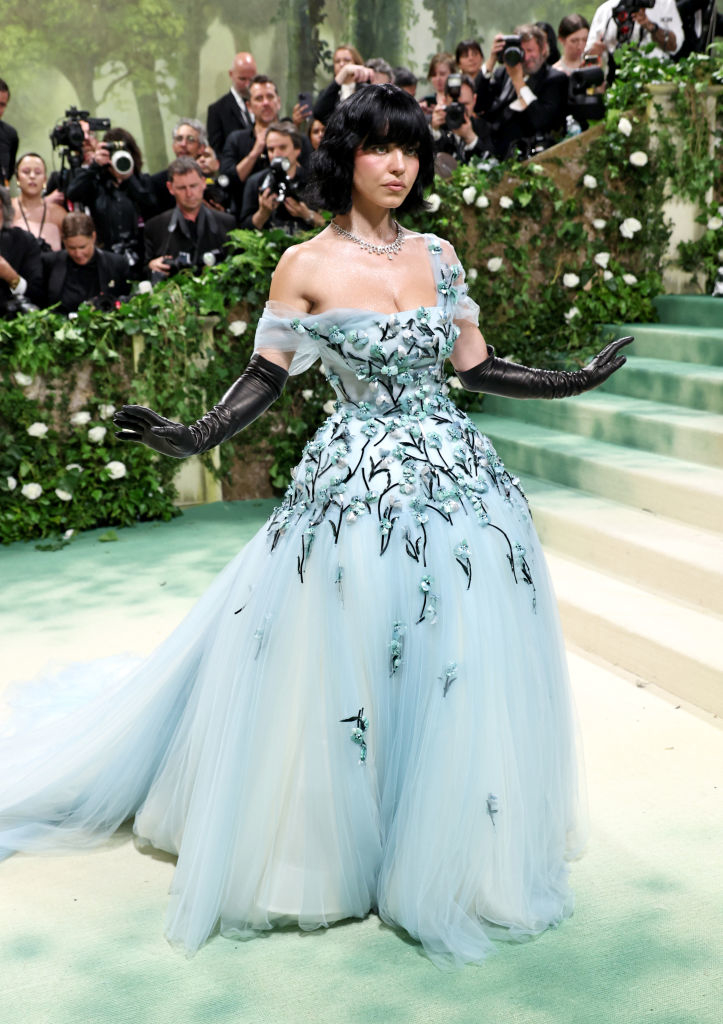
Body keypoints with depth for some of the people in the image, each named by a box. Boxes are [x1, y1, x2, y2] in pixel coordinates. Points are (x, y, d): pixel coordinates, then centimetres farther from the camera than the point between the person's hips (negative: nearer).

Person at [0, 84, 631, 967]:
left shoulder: (437, 256, 8)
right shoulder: (306, 266, -4)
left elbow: (473, 367, 12)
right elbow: (265, 378, -2)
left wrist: (573, 381, 13)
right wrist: (194, 438, -14)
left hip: (457, 479, 5)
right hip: (358, 491, -4)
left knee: (465, 677, 7)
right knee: (348, 682, 2)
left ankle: (446, 855, 28)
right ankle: (339, 856, 23)